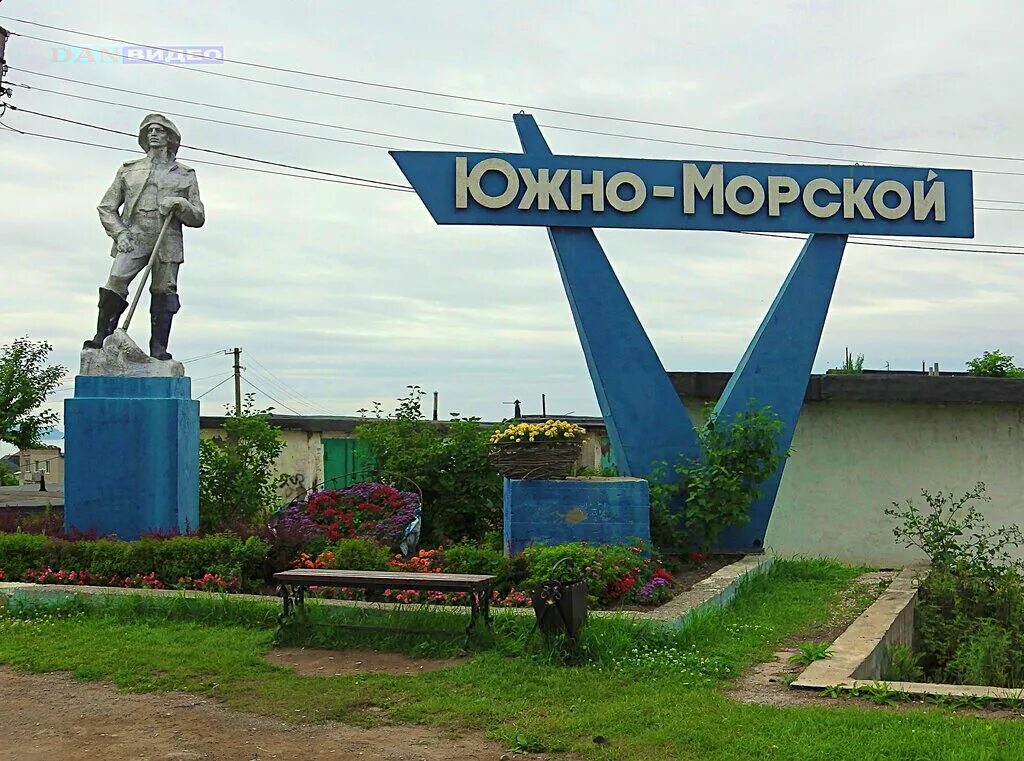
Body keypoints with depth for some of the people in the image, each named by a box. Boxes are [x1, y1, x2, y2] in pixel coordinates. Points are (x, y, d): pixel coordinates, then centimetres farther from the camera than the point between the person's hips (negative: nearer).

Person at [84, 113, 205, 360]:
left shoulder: (185, 175, 17)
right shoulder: (128, 169, 18)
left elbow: (198, 217, 14)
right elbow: (106, 207, 16)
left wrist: (179, 205, -7)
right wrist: (119, 233, -1)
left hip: (167, 243, 1)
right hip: (133, 238, 0)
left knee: (164, 293, -5)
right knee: (115, 282, -19)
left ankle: (159, 349, -1)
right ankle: (102, 339, -17)